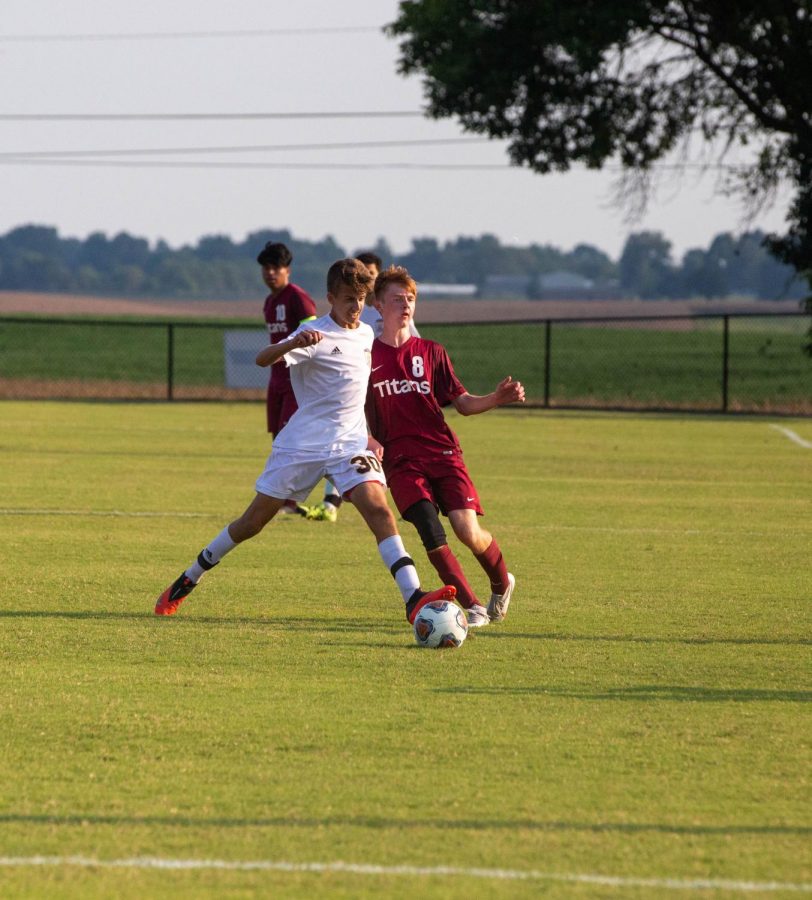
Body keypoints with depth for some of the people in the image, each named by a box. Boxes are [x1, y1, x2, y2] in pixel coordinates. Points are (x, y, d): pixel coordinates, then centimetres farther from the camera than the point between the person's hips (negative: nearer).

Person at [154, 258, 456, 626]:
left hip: (350, 443, 4)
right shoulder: (316, 334, -12)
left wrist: (369, 436, 24)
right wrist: (293, 343, -47)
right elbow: (262, 359, -28)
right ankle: (186, 582, 21)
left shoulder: (366, 334, 10)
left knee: (378, 508, -18)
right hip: (303, 444, -4)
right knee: (253, 521, 3)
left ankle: (413, 598, -27)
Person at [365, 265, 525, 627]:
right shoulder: (366, 356, 4)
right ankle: (472, 606, -3)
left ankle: (502, 583, 16)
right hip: (402, 462, -1)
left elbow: (463, 403, 10)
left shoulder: (431, 352, 11)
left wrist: (497, 398, -8)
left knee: (468, 531, -14)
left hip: (443, 453, 1)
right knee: (432, 536, -19)